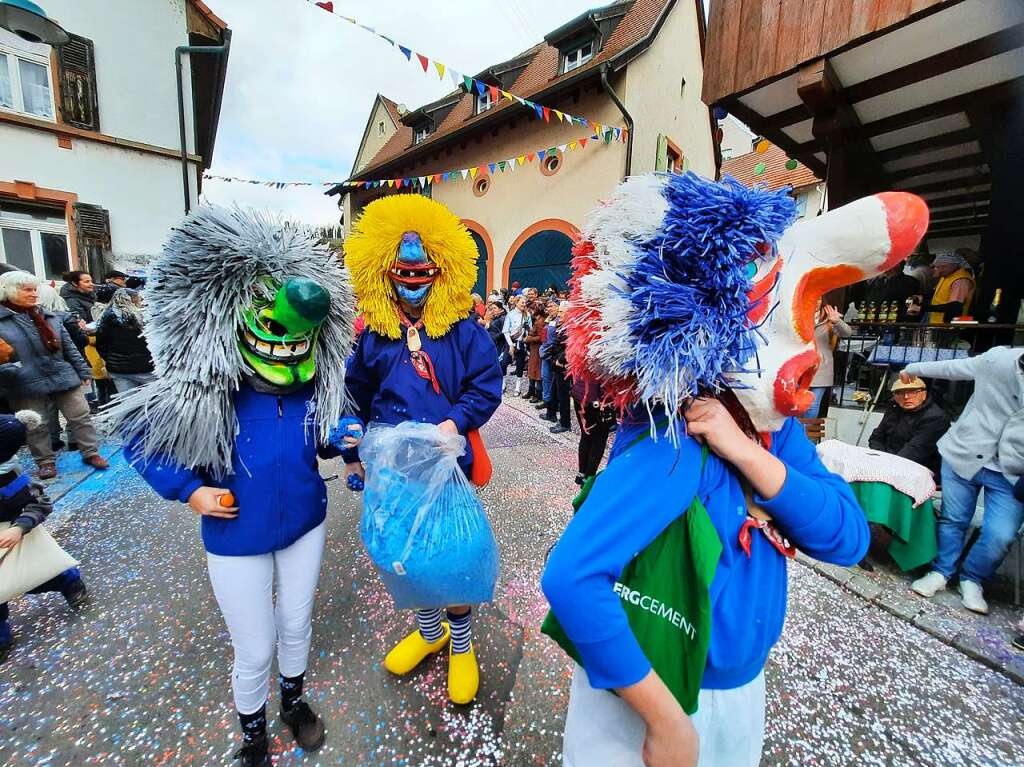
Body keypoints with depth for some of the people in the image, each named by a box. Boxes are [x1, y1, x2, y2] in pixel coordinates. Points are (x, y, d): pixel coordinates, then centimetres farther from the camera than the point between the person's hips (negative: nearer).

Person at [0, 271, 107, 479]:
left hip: (63, 377, 3)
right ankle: (45, 461, 22)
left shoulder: (50, 317, 9)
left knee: (80, 416, 5)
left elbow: (69, 347, 12)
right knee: (37, 426, 8)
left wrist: (83, 371, 9)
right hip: (26, 384, -3)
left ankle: (91, 453, 16)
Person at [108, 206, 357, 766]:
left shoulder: (315, 384, -12)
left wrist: (344, 440, -18)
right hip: (237, 538, -2)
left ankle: (293, 702, 55)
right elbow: (138, 440, -7)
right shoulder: (208, 389, -21)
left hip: (304, 524, 3)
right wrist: (189, 490, -17)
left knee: (296, 625, 23)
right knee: (254, 650, 14)